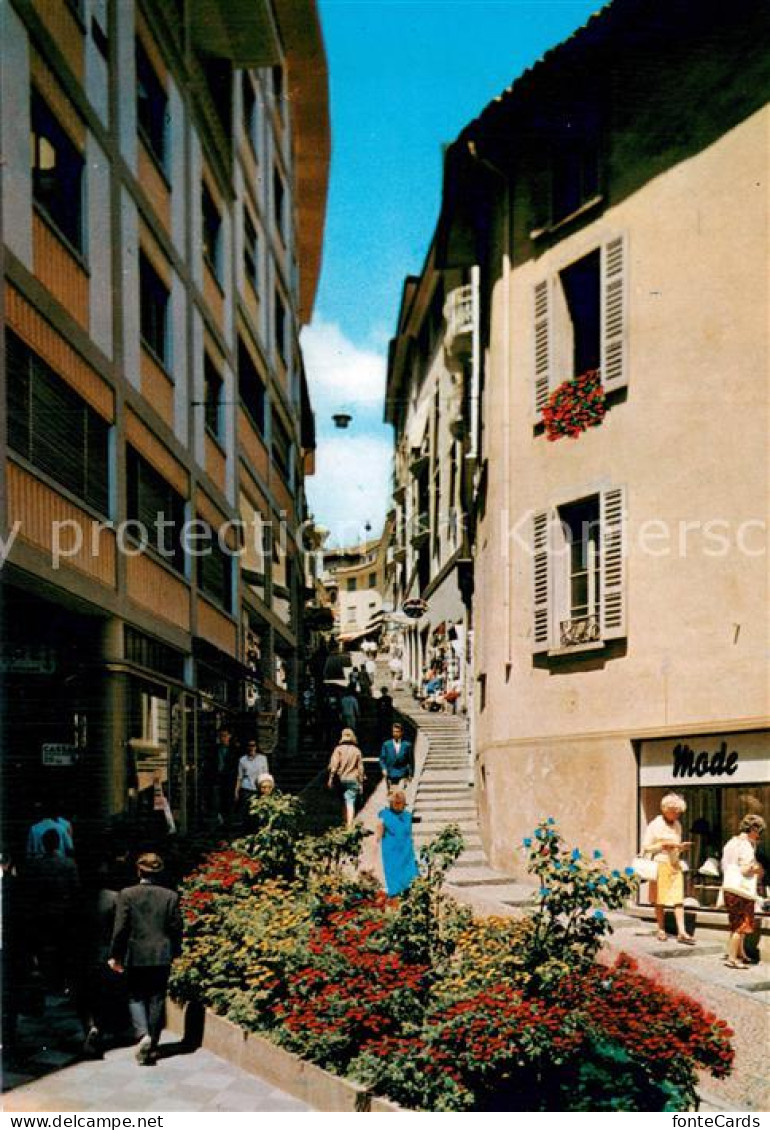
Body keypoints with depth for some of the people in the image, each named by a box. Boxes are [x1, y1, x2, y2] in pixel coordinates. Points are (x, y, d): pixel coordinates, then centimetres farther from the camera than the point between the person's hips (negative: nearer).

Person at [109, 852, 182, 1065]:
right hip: (162, 957, 1)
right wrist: (173, 953, 15)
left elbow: (120, 928, -8)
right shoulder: (170, 896, -2)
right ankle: (152, 1046, 14)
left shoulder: (127, 895, -7)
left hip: (135, 956, -1)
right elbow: (176, 928, 1)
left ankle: (143, 1034, -11)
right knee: (156, 1000, 10)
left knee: (136, 997, 11)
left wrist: (115, 955, 1)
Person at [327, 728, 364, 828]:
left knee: (344, 803, 14)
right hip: (353, 780, 0)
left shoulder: (339, 749, -2)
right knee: (350, 803, -3)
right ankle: (350, 824, -13)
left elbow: (334, 765, -11)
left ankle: (346, 823, 23)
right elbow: (360, 768, 7)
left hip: (341, 779, 0)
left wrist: (330, 778, -10)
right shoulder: (357, 750, 3)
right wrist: (361, 783, 13)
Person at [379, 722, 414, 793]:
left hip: (402, 776, -1)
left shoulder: (407, 745, 3)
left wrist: (411, 774, 4)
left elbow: (411, 761, 7)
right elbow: (382, 759, 7)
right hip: (390, 775, 1)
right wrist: (384, 769, -9)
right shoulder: (386, 744, 6)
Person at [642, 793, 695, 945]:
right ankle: (661, 930, 16)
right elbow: (646, 847, -5)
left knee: (678, 899, -5)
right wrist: (663, 845, -14)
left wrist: (681, 847, 0)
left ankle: (681, 932, -9)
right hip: (660, 864, -4)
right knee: (660, 901, 4)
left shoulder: (677, 825, 13)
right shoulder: (655, 825, -4)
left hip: (675, 865, 4)